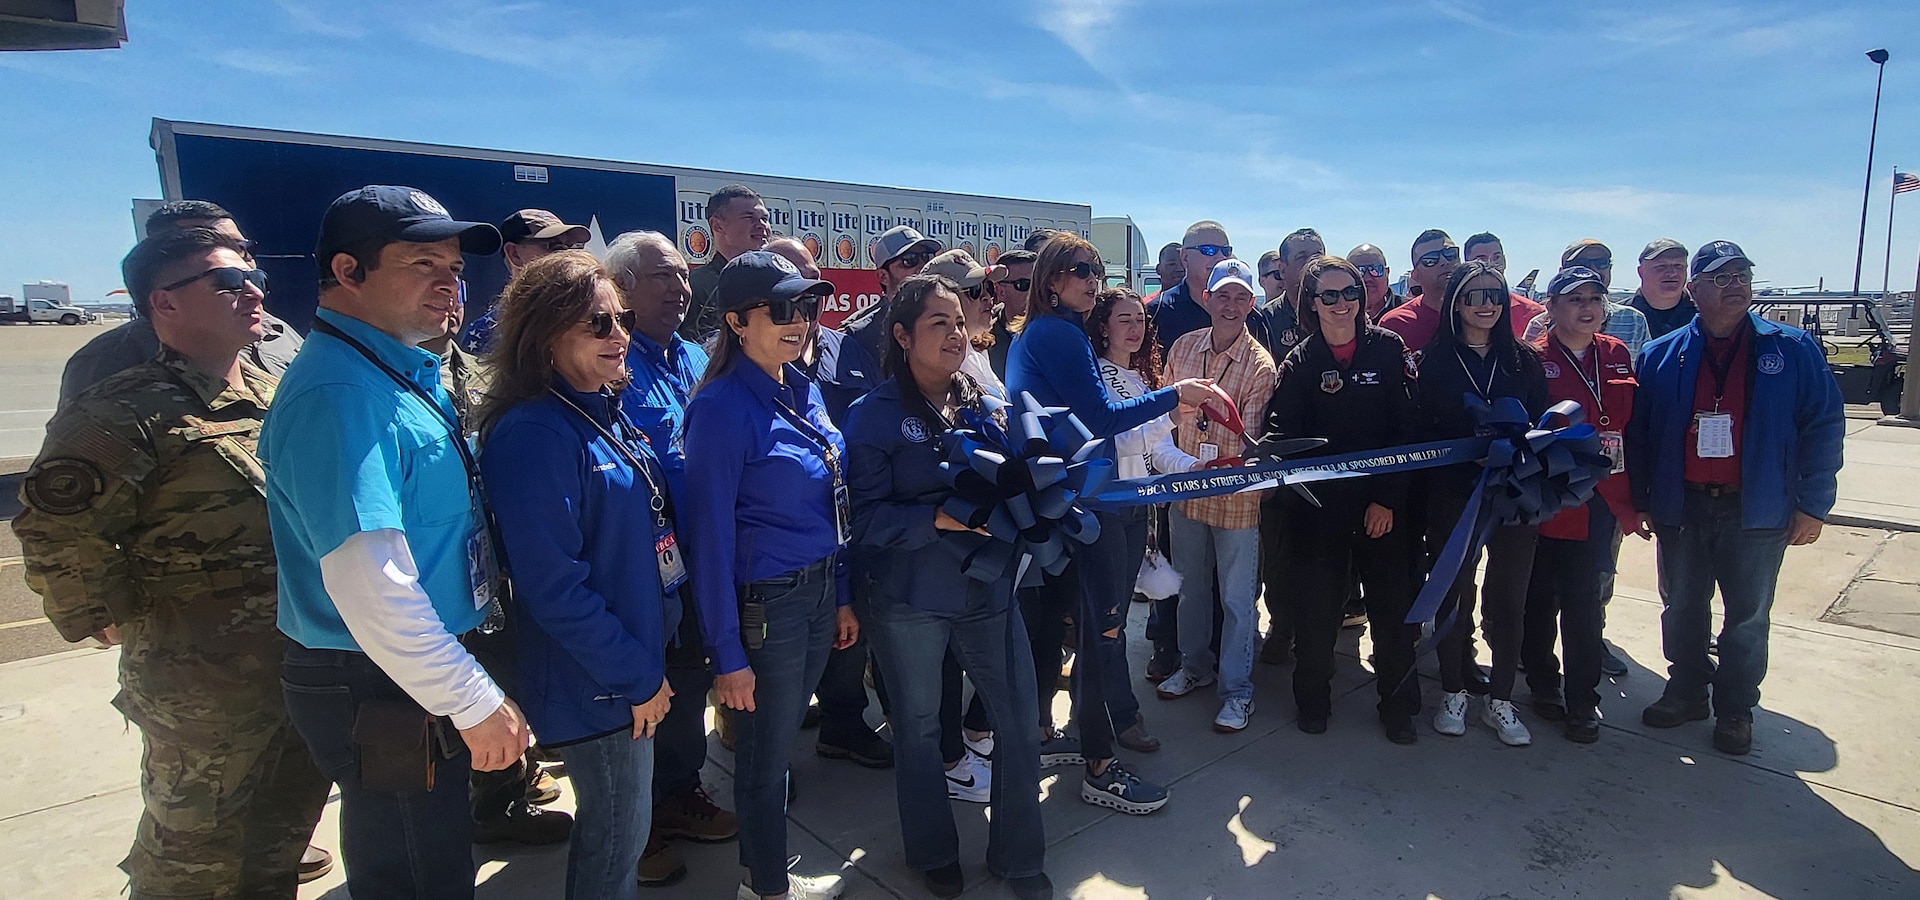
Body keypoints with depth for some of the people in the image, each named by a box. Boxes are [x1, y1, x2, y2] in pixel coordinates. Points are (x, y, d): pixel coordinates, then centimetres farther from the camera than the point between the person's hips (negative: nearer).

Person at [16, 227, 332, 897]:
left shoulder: (278, 393, 8)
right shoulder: (126, 414, -15)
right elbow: (55, 531, -19)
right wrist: (114, 619, -10)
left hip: (303, 663, 7)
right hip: (202, 686, -6)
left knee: (284, 829, 23)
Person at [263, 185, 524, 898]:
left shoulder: (405, 371, 8)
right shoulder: (339, 392, -24)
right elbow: (369, 584, -30)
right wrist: (475, 701, -22)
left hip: (420, 677, 9)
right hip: (383, 696, -9)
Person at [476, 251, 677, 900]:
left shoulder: (605, 414, 6)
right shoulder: (535, 434, -22)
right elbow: (554, 587, -25)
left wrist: (650, 659, 15)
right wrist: (638, 676, -17)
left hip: (637, 664, 9)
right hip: (598, 687, -9)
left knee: (614, 827, 25)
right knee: (617, 843, 10)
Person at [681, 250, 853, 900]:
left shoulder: (804, 391, 5)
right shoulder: (722, 407, -17)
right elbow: (711, 536, -17)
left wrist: (842, 596, 12)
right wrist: (727, 654, -15)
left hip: (820, 590, 7)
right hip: (766, 601, -7)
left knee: (783, 737, 21)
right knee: (767, 749, 11)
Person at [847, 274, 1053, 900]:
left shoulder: (985, 403, 6)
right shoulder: (874, 415, -7)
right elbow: (866, 517, -12)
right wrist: (938, 518, -23)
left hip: (988, 589, 4)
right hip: (911, 600, -3)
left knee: (1020, 722, 6)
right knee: (919, 729, 13)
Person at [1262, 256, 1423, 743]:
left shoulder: (1388, 349, 1)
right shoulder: (1299, 361, 3)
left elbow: (1407, 428, -3)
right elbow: (1284, 431, -3)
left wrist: (1387, 497, -9)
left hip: (1385, 502, 0)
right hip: (1318, 504, 0)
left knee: (1392, 603, 6)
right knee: (1317, 603, 7)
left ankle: (1398, 704, 25)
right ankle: (1313, 699, 26)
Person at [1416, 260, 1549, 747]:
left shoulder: (1524, 360, 7)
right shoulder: (1436, 360, 1)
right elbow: (1423, 430, -3)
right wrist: (1471, 452, -18)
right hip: (1454, 496, -2)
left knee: (1509, 599, 8)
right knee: (1455, 596, 8)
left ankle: (1501, 701, 22)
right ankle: (1453, 694, 24)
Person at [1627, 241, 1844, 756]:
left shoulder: (1792, 350, -1)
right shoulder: (1661, 356, 1)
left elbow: (1824, 425, -1)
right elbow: (1637, 433, 3)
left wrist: (1812, 503, -6)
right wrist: (1640, 499, 0)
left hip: (1757, 511, -1)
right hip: (1680, 507, 1)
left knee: (1748, 616, 11)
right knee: (1682, 608, 13)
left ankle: (1735, 709, 26)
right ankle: (1686, 693, 31)